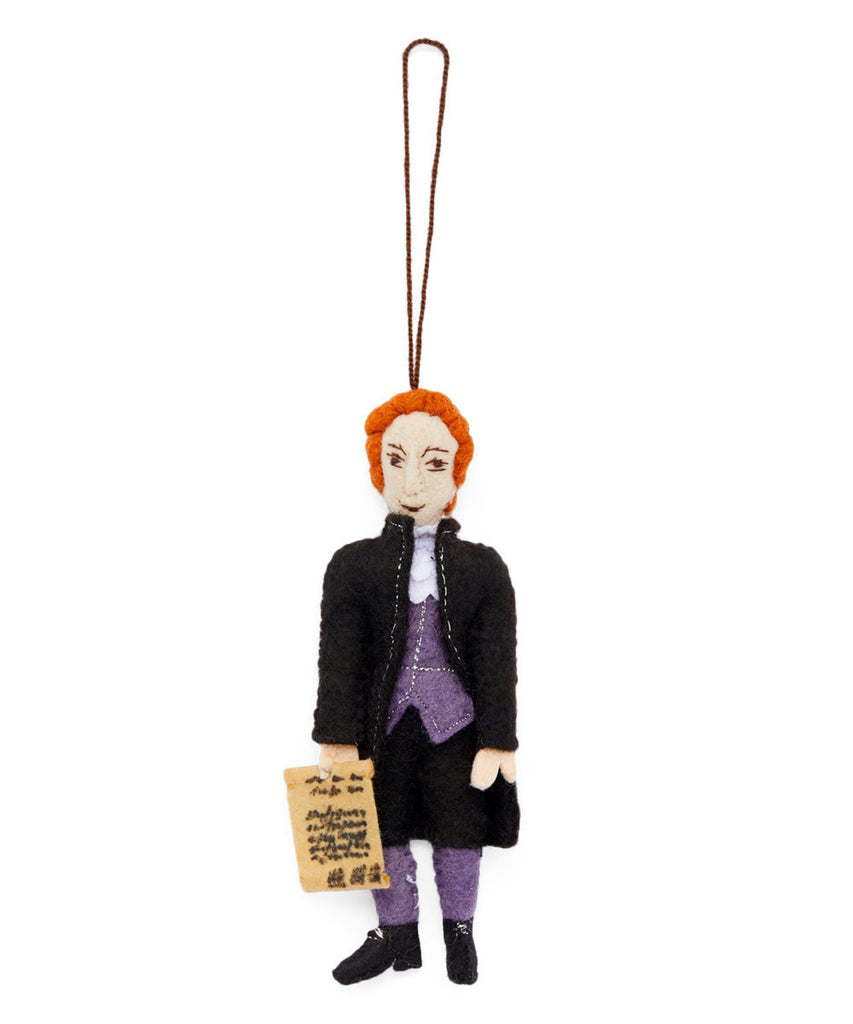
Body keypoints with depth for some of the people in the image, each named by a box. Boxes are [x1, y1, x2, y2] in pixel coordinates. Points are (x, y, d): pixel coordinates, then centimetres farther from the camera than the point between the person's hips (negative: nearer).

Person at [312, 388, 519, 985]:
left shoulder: (484, 568, -1)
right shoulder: (353, 565, -1)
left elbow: (497, 661, -5)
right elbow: (340, 658, -6)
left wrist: (497, 742, -10)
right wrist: (339, 739, -12)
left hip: (457, 727, -1)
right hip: (385, 726, 1)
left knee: (458, 835, 12)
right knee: (386, 833, 13)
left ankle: (460, 932, 35)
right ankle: (397, 936, 34)